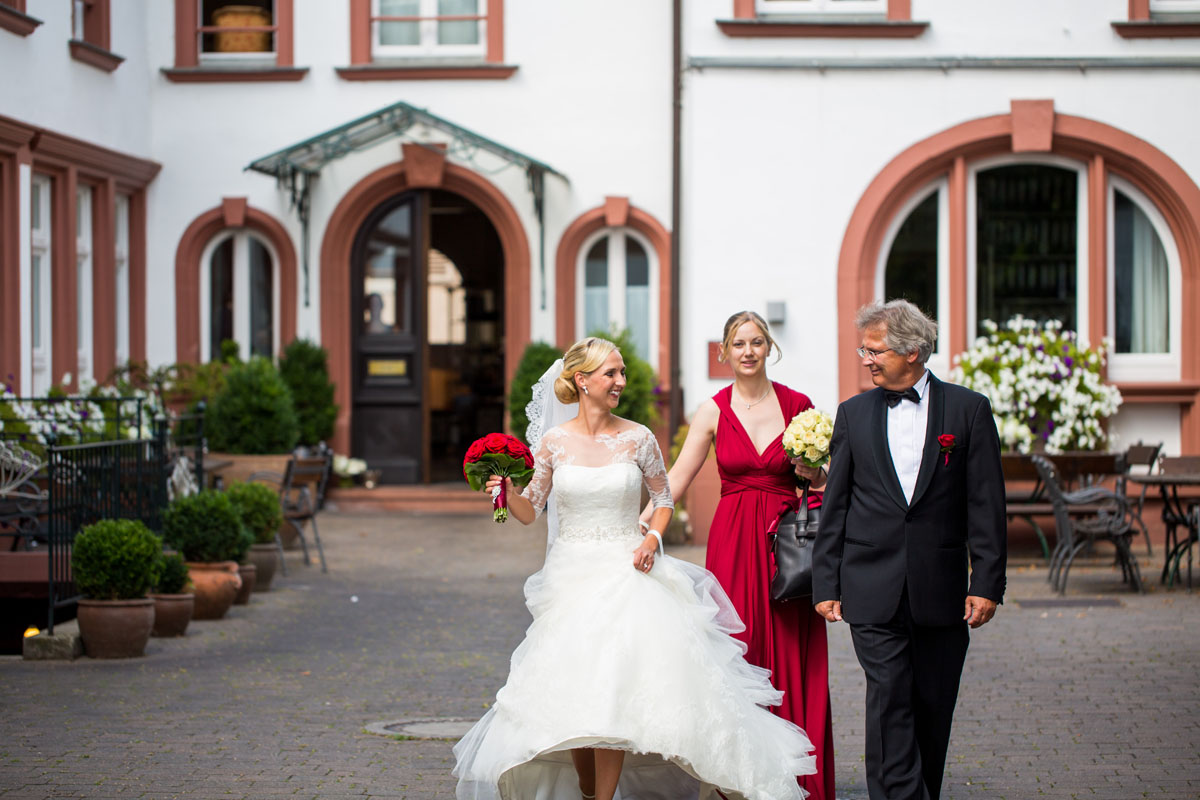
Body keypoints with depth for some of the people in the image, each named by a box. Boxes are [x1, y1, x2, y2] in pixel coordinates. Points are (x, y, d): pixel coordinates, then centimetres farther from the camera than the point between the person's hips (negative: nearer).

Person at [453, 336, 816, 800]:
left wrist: (651, 539, -6)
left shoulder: (637, 439, 0)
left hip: (625, 575, -1)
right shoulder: (554, 442, 1)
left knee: (613, 687, -12)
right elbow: (528, 512, 6)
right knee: (571, 689, 0)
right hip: (571, 578, 1)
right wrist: (508, 491, -14)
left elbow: (663, 500, 12)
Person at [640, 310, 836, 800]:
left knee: (793, 660, -1)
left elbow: (827, 477, 12)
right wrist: (640, 524, -11)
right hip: (733, 541, 0)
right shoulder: (714, 411, 2)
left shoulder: (798, 405, 3)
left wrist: (814, 475, -11)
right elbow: (677, 478, 1)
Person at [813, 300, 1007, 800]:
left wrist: (987, 583, -6)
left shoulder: (968, 409, 2)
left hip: (941, 590, 0)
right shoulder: (854, 413, 8)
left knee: (933, 711, 6)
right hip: (873, 588, 0)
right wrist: (826, 585, 5)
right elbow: (834, 507, 10)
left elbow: (987, 505, 0)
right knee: (888, 701, -9)